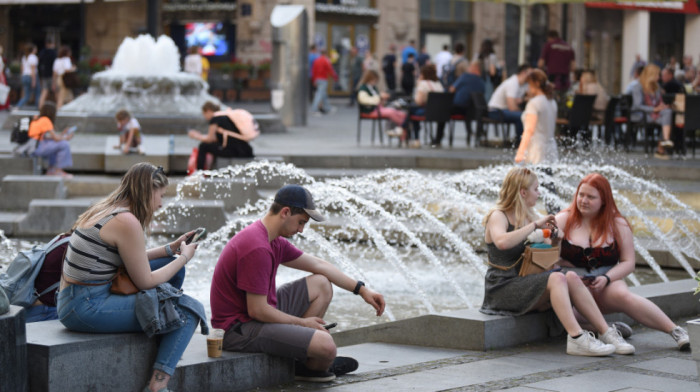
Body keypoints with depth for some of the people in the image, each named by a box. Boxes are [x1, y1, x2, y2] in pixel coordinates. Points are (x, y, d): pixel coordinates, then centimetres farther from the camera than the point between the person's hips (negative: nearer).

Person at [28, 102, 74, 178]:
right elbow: (56, 138, -12)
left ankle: (51, 170, 22)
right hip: (37, 148, -10)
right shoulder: (45, 120, -11)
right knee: (64, 145, -8)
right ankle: (58, 171, 0)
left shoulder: (37, 119, 16)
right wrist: (66, 138, 6)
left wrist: (62, 134, 17)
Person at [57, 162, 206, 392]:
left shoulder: (103, 210, 13)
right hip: (88, 308, -10)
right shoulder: (126, 222, -15)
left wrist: (170, 249, 22)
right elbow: (145, 282, -8)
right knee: (190, 310, -10)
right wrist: (184, 257, 4)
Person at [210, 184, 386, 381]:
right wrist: (302, 323, -10)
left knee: (321, 284, 15)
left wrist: (362, 289, 13)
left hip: (260, 312, 11)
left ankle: (298, 357, 13)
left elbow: (317, 265, 17)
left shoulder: (275, 242, 7)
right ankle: (314, 369, 15)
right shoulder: (258, 249, -25)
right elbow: (257, 311, -24)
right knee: (326, 345, -22)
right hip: (239, 329, -11)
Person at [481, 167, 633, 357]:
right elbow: (502, 242, -31)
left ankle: (606, 332, -23)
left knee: (571, 277, -17)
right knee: (557, 278, -29)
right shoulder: (497, 217, -7)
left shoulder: (527, 217, 19)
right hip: (503, 289, -8)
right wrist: (535, 225, -24)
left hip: (525, 283, 8)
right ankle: (577, 339, -38)